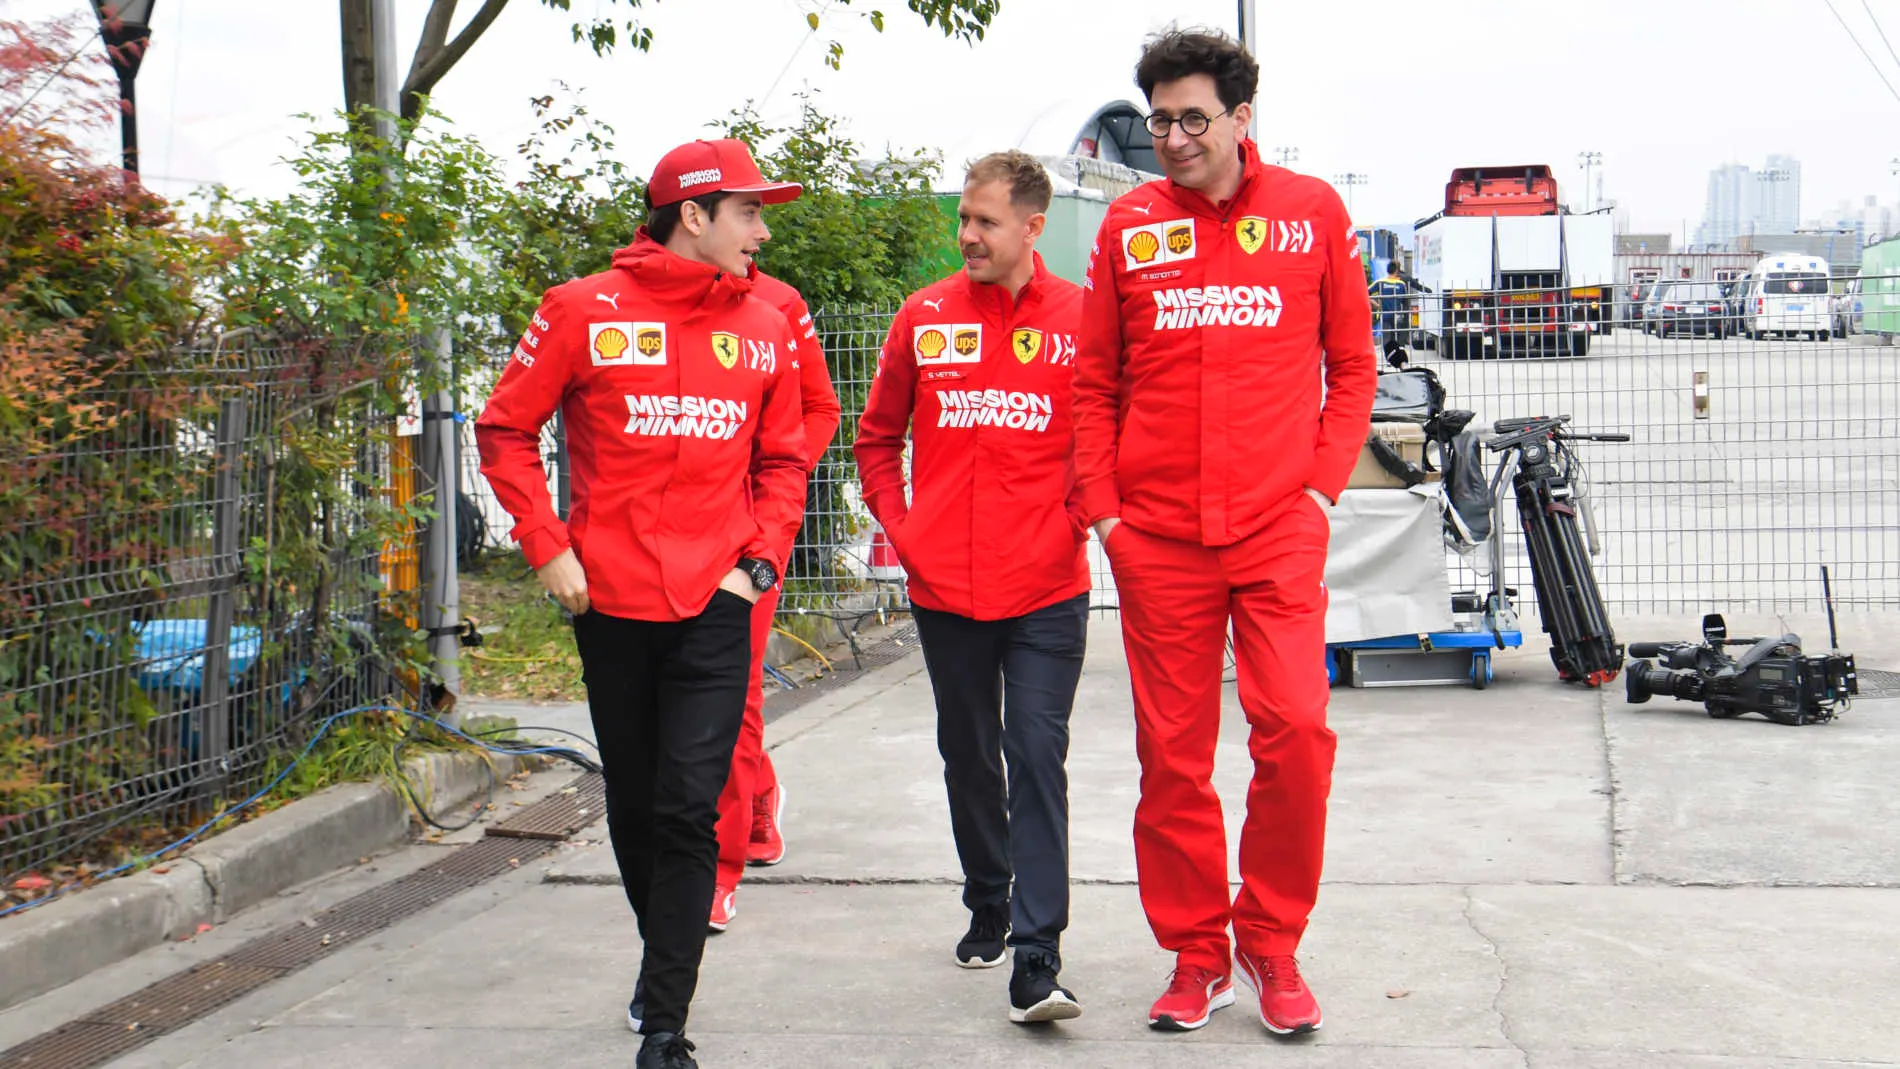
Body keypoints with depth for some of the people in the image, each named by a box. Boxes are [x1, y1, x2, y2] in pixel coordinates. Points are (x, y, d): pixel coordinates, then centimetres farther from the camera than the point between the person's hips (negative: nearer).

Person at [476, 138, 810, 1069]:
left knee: (689, 812, -8)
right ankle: (663, 955, 37)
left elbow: (782, 460, 16)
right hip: (611, 603, 0)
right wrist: (547, 546, -4)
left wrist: (761, 560, 3)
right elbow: (505, 430, 4)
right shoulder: (584, 312, -2)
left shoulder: (765, 329, 8)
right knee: (634, 807, 13)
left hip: (715, 608, 1)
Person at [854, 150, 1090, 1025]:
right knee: (968, 757, 16)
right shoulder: (924, 318, 4)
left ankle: (1036, 963, -11)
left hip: (1045, 590, -3)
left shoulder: (1079, 319, -2)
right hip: (944, 588, 3)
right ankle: (988, 909, 35)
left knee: (1037, 759, -8)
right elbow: (877, 435, 15)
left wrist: (1077, 518, -3)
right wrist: (897, 525, 5)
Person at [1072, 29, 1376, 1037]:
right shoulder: (1128, 226, 6)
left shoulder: (1312, 211, 4)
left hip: (1278, 527, -1)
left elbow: (1351, 365, 10)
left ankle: (1271, 944, 10)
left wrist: (1323, 484, 0)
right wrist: (1101, 504, 3)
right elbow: (1094, 383, 11)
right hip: (1157, 535, 1)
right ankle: (1197, 955, 18)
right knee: (1172, 753, 4)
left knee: (1295, 730, -10)